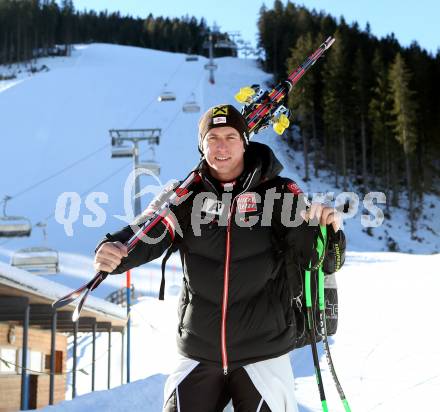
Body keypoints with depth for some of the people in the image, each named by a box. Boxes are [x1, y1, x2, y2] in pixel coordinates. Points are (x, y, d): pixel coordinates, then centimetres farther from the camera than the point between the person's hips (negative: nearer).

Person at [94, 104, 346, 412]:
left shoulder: (277, 192, -3)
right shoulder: (186, 195, 1)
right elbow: (147, 236, -11)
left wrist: (329, 230, -29)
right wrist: (114, 250, -32)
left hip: (262, 353, -1)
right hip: (198, 354, 2)